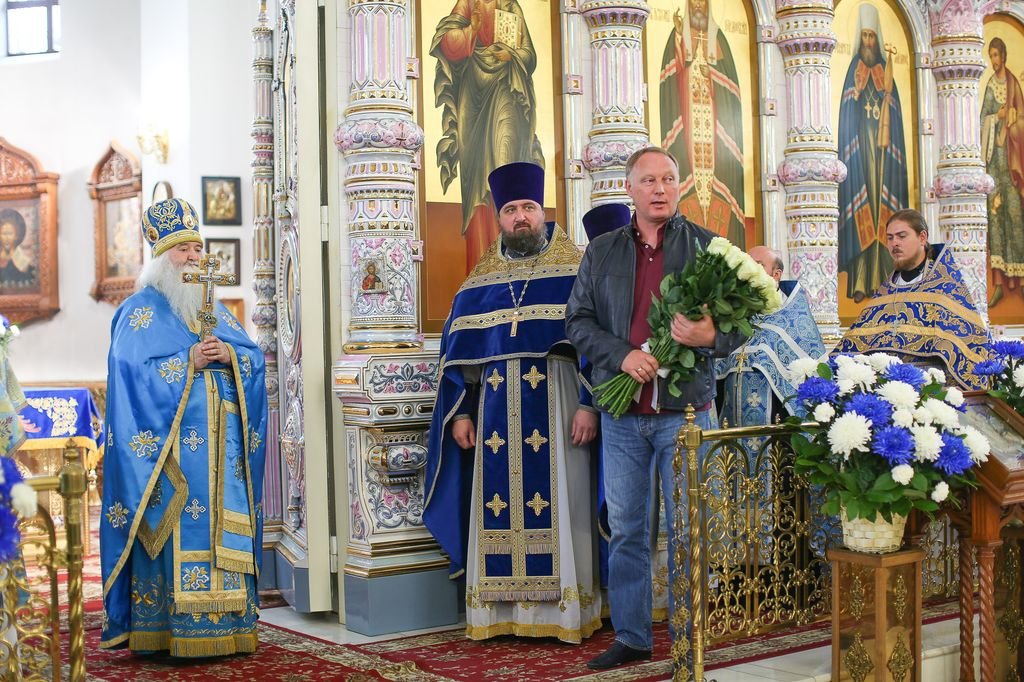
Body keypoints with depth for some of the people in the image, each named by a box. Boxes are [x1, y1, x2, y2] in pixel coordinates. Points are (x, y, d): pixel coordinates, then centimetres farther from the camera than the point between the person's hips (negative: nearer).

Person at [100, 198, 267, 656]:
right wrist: (189, 361, -16)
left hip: (220, 441, 5)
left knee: (222, 523, 2)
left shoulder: (215, 309, 19)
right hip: (168, 442, -5)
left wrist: (228, 355, -8)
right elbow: (132, 370, -10)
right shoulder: (141, 311, 3)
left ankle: (221, 622, 7)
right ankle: (166, 629, -5)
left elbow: (254, 357, 13)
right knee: (174, 526, -9)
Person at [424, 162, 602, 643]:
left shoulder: (575, 270, 2)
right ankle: (499, 612, 10)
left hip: (555, 404, -3)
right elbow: (457, 351, 13)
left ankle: (564, 610, 6)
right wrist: (459, 412, 5)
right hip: (495, 408, 4)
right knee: (497, 504, 3)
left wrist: (589, 404, -13)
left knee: (556, 504, -2)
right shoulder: (480, 281, 13)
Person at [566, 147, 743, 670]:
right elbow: (578, 321, 6)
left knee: (688, 529, 3)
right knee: (626, 529, 9)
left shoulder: (707, 247, 4)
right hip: (622, 415, 2)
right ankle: (631, 637, 20)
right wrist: (621, 354, -11)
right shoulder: (601, 252, 10)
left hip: (685, 410, -2)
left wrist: (710, 337, -22)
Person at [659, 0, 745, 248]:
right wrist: (678, 34, -15)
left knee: (712, 147, -4)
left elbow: (725, 69, 9)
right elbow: (678, 65, -5)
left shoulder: (716, 36, 15)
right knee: (692, 142, -11)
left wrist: (710, 70, -10)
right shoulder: (680, 32, 8)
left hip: (712, 101, 3)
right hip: (687, 99, -3)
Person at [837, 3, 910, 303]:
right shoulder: (854, 70, 7)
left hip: (882, 146, 2)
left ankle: (880, 278, 4)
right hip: (859, 144, -2)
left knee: (881, 204, 0)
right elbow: (847, 113, 2)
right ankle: (860, 282, -9)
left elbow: (892, 112, 7)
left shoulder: (885, 70, 12)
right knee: (860, 213, -7)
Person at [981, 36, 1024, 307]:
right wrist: (998, 117, -6)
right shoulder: (989, 85, 12)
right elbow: (983, 118, 11)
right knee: (994, 209, -2)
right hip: (993, 152, 3)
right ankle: (998, 282, -2)